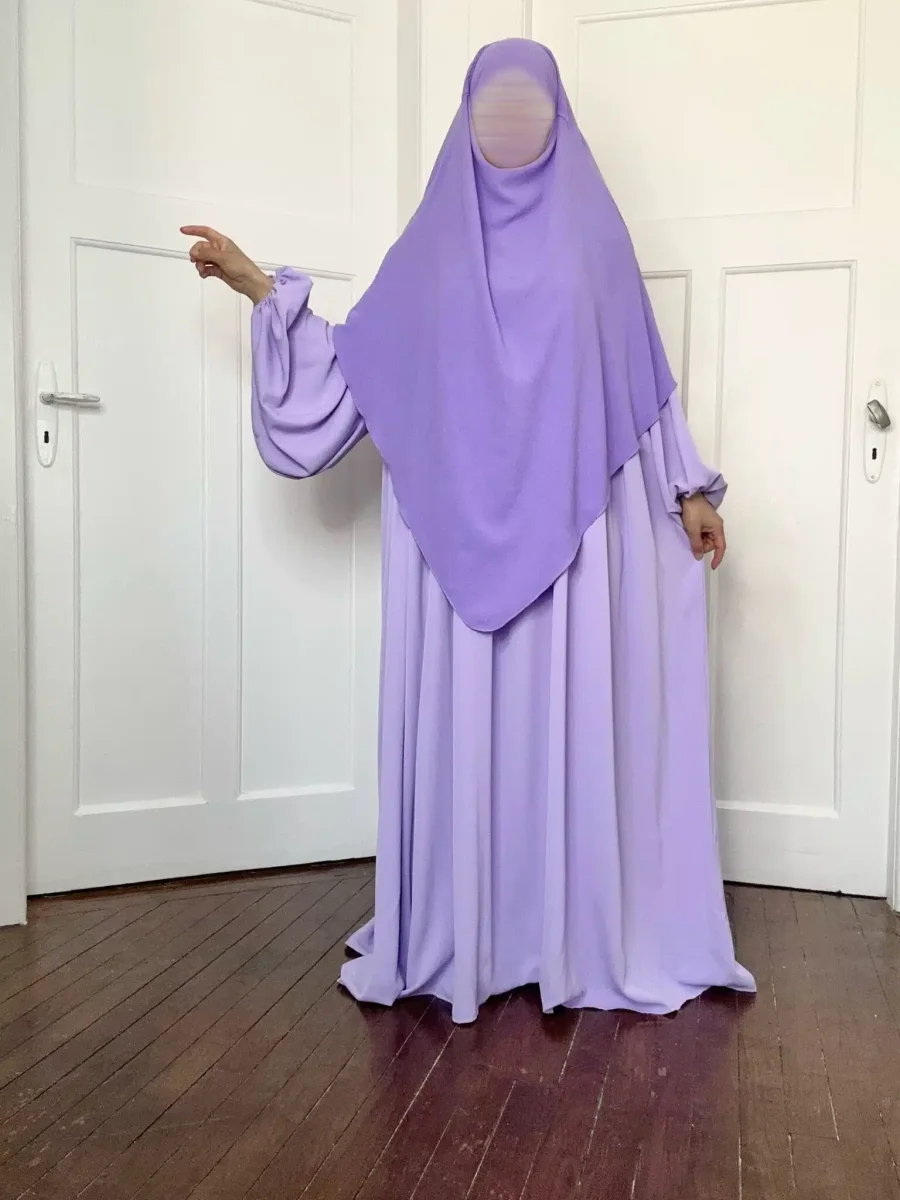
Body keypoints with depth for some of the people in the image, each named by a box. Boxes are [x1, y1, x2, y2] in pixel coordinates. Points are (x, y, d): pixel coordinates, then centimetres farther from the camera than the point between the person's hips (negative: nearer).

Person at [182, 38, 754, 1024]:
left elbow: (644, 373, 10)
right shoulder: (434, 240, 13)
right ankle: (455, 933, 16)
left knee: (573, 713, 0)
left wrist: (687, 489, 6)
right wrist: (262, 287, 9)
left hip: (573, 518, 0)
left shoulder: (593, 232, 11)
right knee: (461, 715, 2)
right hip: (460, 520, 1)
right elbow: (359, 357, 13)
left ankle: (583, 935, 14)